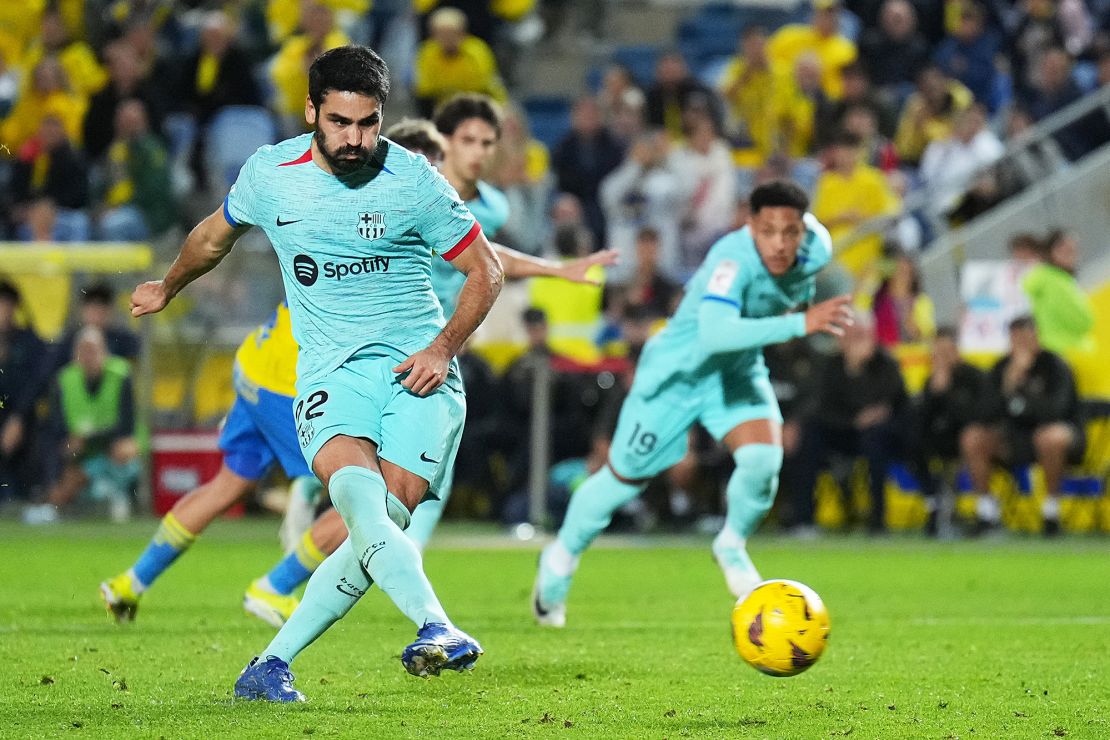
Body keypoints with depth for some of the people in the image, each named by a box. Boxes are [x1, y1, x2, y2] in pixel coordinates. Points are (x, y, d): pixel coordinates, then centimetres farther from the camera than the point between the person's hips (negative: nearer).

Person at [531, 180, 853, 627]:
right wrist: (799, 324, -60)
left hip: (737, 372, 5)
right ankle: (561, 558, 37)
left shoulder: (815, 250, -18)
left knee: (763, 459, -20)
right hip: (677, 372, -5)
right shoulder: (734, 259, -39)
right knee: (626, 477, 10)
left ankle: (732, 547, 11)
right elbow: (714, 332, -56)